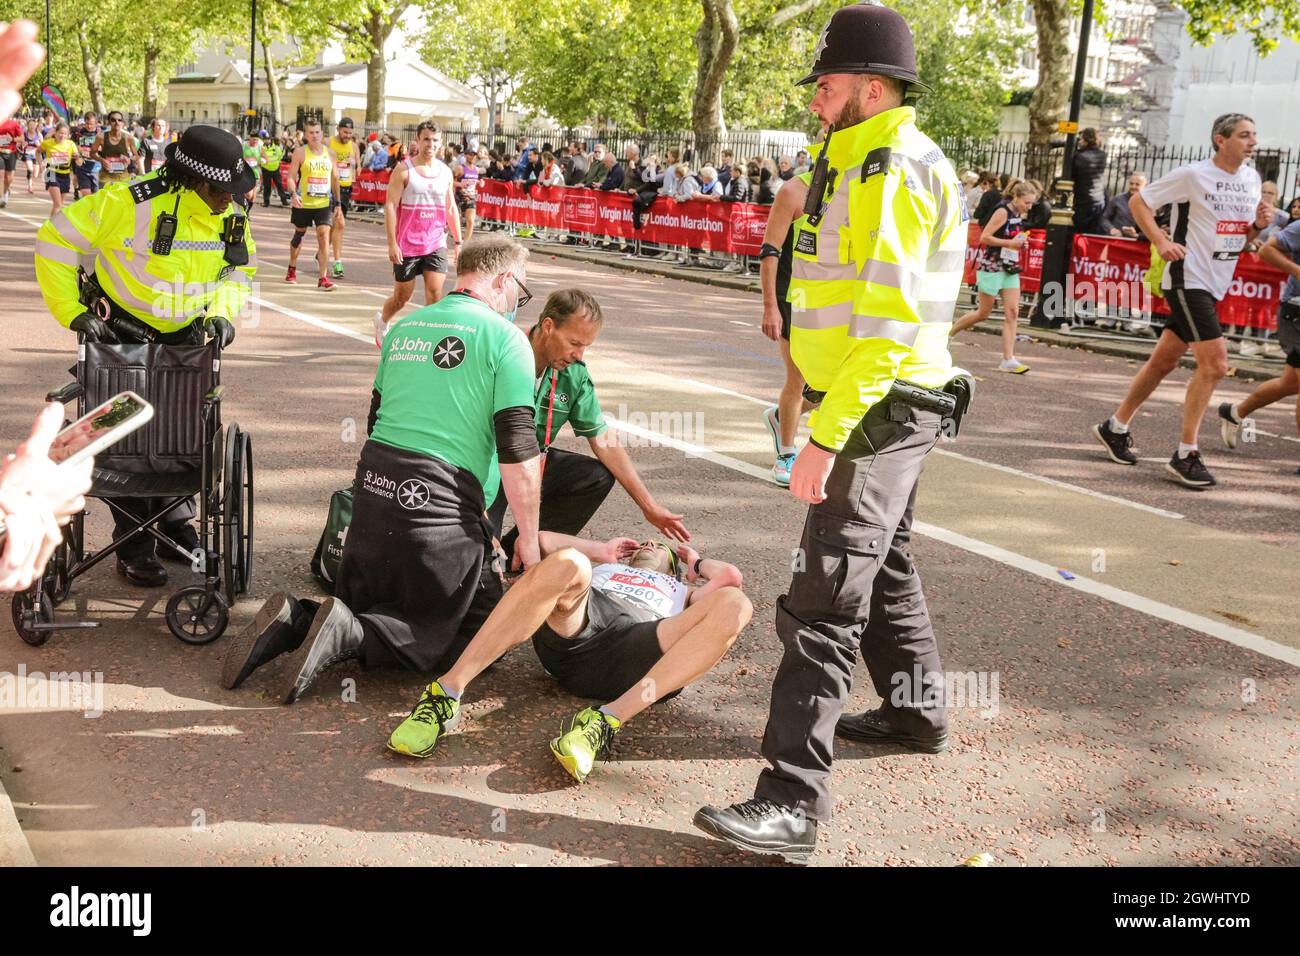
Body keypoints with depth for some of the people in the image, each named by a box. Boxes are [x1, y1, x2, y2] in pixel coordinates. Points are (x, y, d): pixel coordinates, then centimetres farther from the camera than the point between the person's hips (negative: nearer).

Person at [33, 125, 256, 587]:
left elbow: (240, 270, 11)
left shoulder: (231, 219, -8)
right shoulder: (132, 202, -26)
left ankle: (176, 527, 30)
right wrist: (73, 313, -21)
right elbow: (56, 239, -19)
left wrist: (223, 312, -8)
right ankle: (134, 549, 11)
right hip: (121, 333, -5)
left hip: (183, 338, 5)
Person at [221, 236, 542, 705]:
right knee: (473, 634, 9)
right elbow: (519, 453, -10)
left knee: (367, 608, 26)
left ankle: (296, 621, -5)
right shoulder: (505, 338, -5)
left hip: (373, 484, 7)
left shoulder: (404, 327, 16)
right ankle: (349, 634, -13)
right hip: (441, 503, -7)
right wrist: (528, 539, 0)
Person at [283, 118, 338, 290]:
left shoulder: (330, 153, 5)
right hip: (303, 203, -1)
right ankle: (292, 269, 37)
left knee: (324, 237, -11)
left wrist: (337, 202, 13)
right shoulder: (300, 152, -5)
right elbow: (291, 177, -7)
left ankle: (323, 279, -12)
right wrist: (293, 194, -24)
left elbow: (334, 179, 14)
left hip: (323, 203, 1)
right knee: (299, 235, 15)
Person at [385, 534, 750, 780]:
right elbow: (542, 540, 33)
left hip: (638, 658, 0)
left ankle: (607, 721, -40)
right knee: (566, 563, -33)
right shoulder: (600, 569, 44)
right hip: (572, 634, 0)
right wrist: (599, 550, 37)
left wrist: (694, 561, 40)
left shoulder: (685, 592, 42)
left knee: (733, 604, -27)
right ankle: (446, 694, -38)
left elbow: (732, 576, 22)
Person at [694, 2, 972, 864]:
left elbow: (886, 325, -25)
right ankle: (917, 713, 43)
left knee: (824, 603, -13)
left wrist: (825, 436, -27)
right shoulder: (867, 163, 16)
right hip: (886, 406, 11)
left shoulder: (894, 174, -17)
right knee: (886, 568, 25)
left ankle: (793, 803, -12)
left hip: (880, 408, -11)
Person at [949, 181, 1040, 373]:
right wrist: (1010, 243, -21)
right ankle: (949, 331, 24)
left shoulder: (1018, 215, 10)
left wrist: (1021, 242, 3)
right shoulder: (1003, 212, -14)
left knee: (1012, 312, -4)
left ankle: (1008, 360, -7)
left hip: (1009, 268, 8)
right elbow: (984, 237, -19)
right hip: (991, 267, -7)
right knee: (984, 313, 1)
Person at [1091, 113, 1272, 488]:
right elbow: (1137, 202, -6)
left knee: (1164, 360, 14)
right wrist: (1161, 243, -16)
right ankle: (1185, 454, -9)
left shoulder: (1251, 179, 10)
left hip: (1215, 285, 8)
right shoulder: (1193, 174, -11)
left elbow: (1243, 238, 19)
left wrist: (1258, 224, -3)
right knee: (1215, 363, -15)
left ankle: (1115, 428, 28)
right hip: (1187, 280, -8)